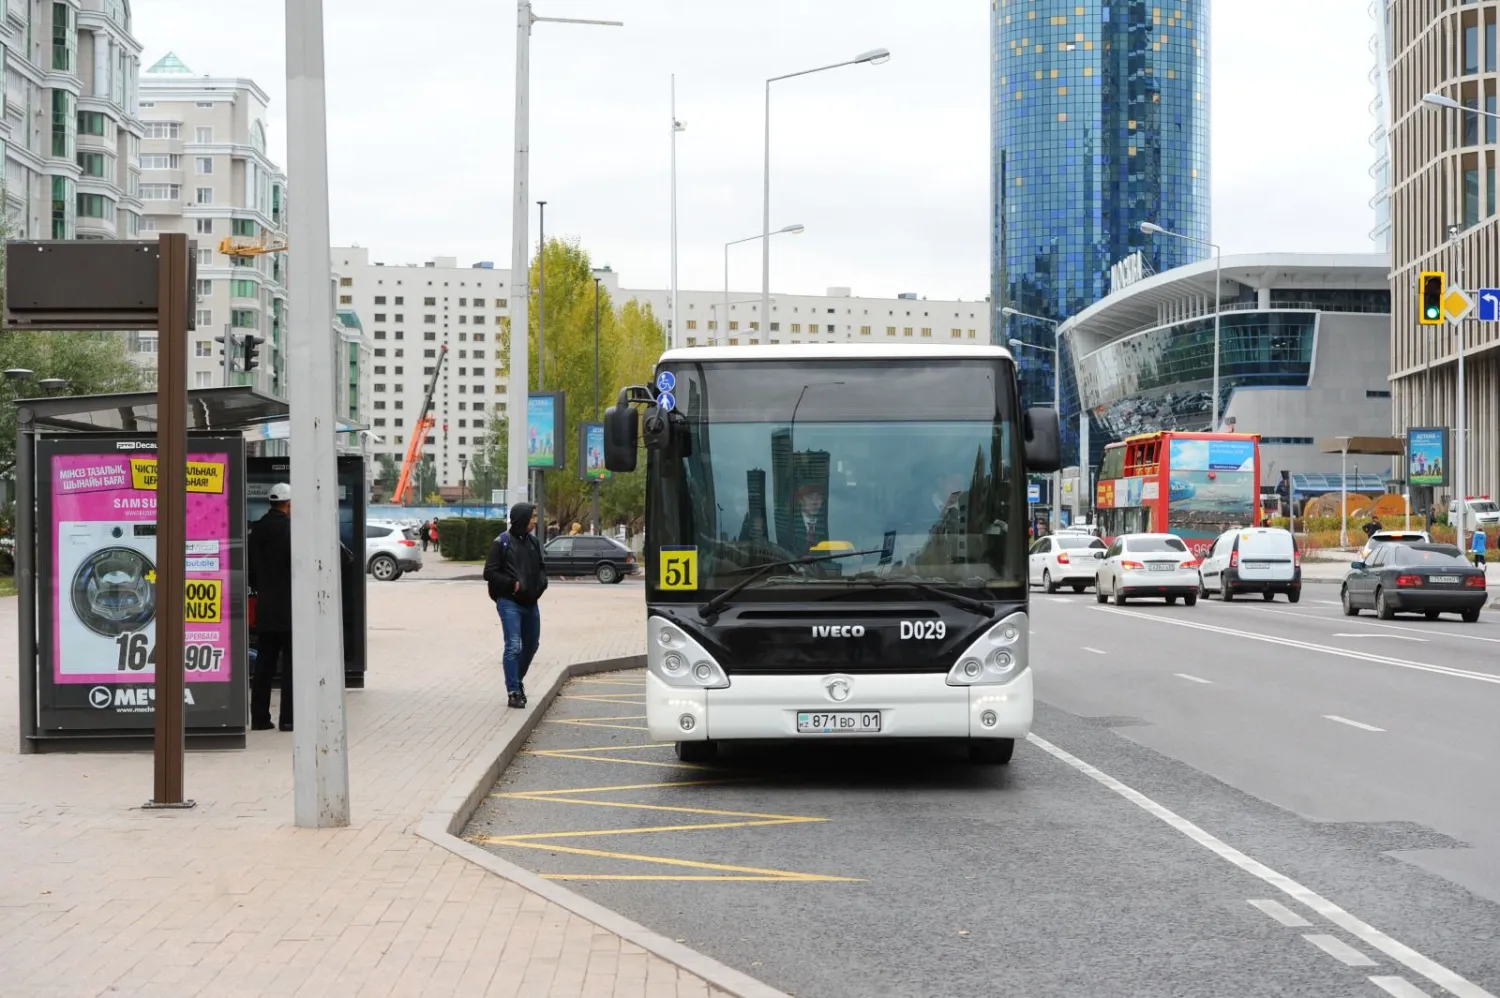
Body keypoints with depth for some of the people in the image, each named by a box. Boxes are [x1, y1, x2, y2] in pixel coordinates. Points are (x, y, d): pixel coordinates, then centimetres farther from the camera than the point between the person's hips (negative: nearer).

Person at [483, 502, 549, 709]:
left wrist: (541, 583, 1)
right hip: (509, 602, -7)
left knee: (531, 645, 16)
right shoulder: (502, 542, -9)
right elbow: (490, 572, -9)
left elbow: (541, 566, 19)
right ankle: (513, 692, -8)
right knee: (513, 646, -11)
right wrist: (512, 584, -16)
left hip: (530, 603, 7)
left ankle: (518, 681, 35)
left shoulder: (533, 541, 8)